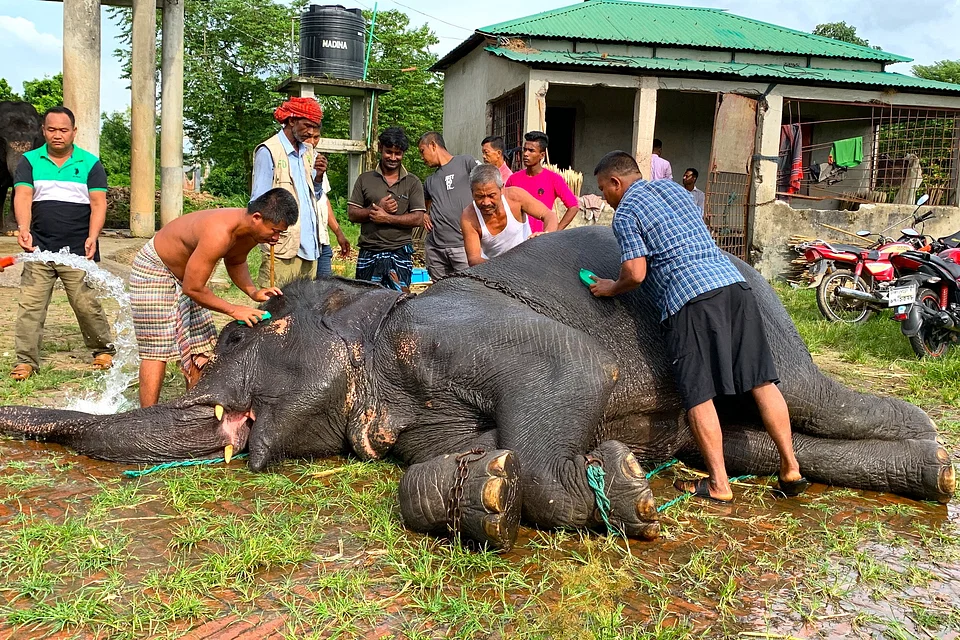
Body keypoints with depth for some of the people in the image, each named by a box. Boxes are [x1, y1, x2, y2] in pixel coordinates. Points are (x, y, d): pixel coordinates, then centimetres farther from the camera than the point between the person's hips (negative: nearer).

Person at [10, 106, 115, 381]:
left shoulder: (90, 164, 4)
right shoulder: (30, 161, 7)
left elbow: (98, 203, -3)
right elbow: (22, 196, -7)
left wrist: (92, 237, -18)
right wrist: (23, 229, -25)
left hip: (77, 250, -2)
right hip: (39, 249, 2)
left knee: (86, 304, -1)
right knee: (30, 305, 0)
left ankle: (104, 349, 18)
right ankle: (26, 360, 7)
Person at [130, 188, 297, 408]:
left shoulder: (252, 230, -12)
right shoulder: (218, 234, -38)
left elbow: (235, 262, 10)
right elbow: (192, 288, -32)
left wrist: (253, 291, -7)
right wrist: (233, 310, -25)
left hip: (186, 272, 9)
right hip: (154, 270, -9)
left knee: (201, 348, 8)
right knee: (157, 350, -10)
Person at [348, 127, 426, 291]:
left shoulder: (413, 182, 6)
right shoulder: (365, 179, 11)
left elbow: (418, 218, -3)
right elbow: (352, 214, 5)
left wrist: (386, 218, -12)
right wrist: (377, 208, -12)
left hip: (400, 253, -2)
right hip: (368, 253, 2)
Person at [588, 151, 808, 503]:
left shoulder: (625, 213, 2)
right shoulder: (673, 187, 23)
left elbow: (636, 273, -6)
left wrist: (611, 288, 13)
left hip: (689, 298, -7)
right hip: (732, 280, 7)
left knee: (699, 395, -1)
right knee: (762, 381, 7)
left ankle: (718, 483, 1)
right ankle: (791, 468, 10)